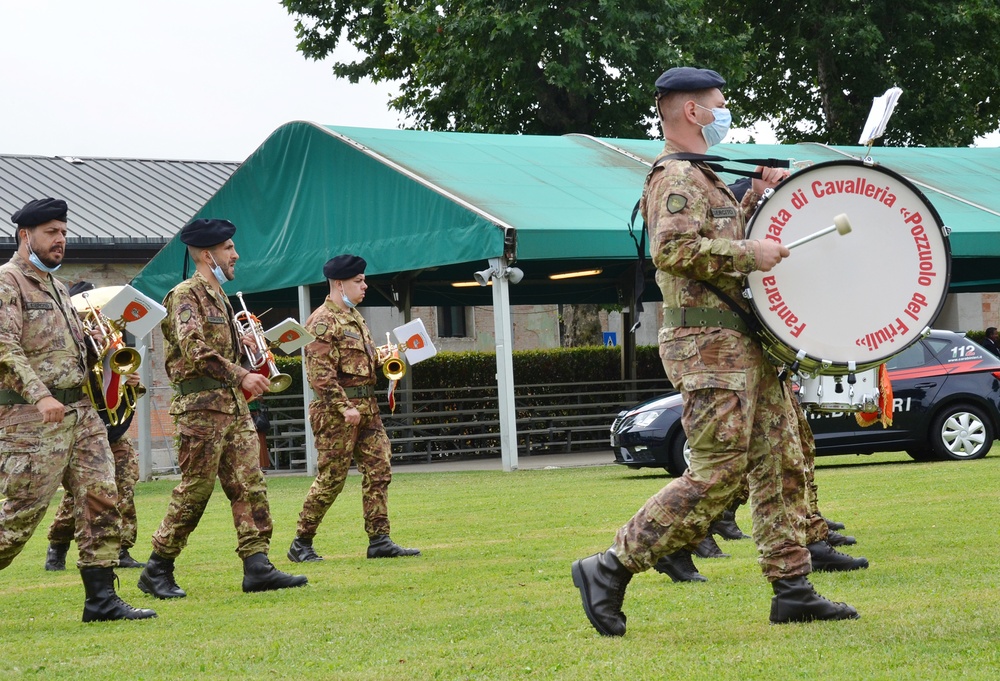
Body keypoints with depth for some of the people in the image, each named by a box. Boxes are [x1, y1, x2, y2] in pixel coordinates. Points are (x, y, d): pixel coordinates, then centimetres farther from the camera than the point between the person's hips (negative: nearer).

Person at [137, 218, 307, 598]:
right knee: (195, 491, -5)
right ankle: (157, 571, 5)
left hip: (233, 406, 9)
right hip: (201, 407, -9)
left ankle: (257, 567, -1)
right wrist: (241, 376, -24)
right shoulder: (185, 295, -9)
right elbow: (194, 350, -22)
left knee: (249, 486, 1)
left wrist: (239, 343, 11)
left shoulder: (218, 297, 20)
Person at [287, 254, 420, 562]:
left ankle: (379, 540, 6)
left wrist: (381, 359, 8)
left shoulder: (354, 317, 17)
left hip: (366, 407, 9)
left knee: (379, 470, 4)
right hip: (336, 409, -9)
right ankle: (301, 544, 6)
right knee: (331, 478, -4)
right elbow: (320, 373, -20)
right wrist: (344, 408, -23)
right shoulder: (323, 321, -13)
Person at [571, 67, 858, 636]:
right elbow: (673, 250, -26)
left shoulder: (702, 177, 22)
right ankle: (610, 571, -7)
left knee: (782, 464, 8)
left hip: (745, 346, 10)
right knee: (718, 474, -12)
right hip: (711, 346, -10)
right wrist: (750, 253, -21)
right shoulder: (676, 177, -11)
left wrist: (757, 196, 22)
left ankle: (793, 589, 10)